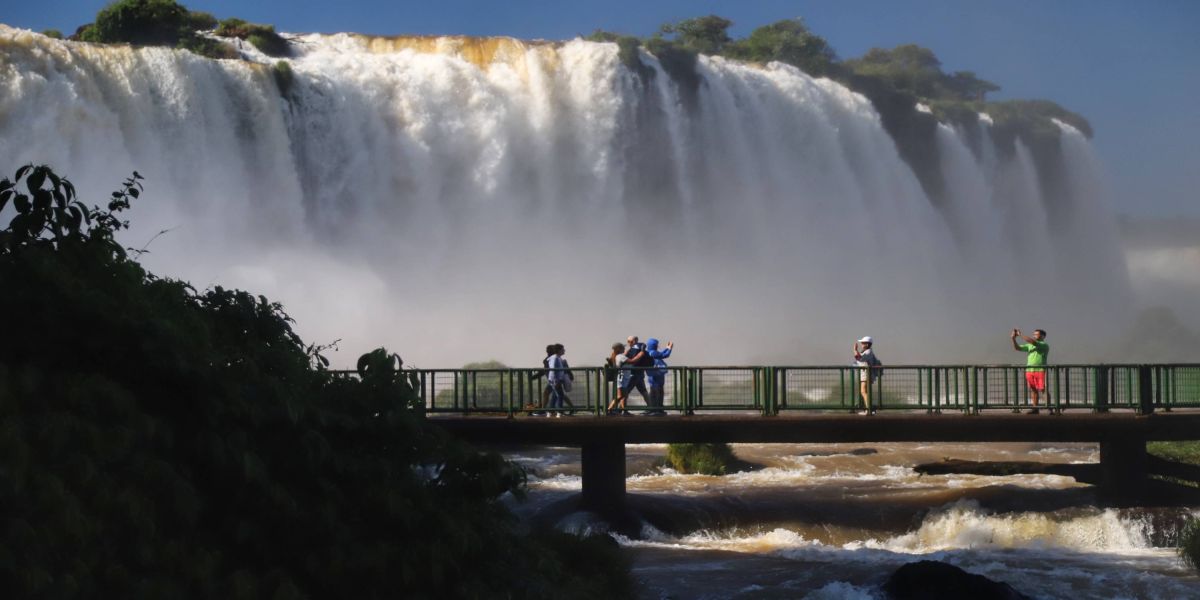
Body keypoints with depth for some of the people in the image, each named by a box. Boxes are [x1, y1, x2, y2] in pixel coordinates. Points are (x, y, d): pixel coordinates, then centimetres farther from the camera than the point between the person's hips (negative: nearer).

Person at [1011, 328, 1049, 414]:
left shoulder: (1044, 345, -5)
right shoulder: (1029, 345, 17)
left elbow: (1032, 341, -19)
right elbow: (1017, 348, 13)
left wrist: (1020, 335, -15)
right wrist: (1014, 338, -2)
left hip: (1040, 370, -6)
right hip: (1029, 370, 6)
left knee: (1043, 390, -9)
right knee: (1033, 390, 6)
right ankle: (1035, 408, 8)